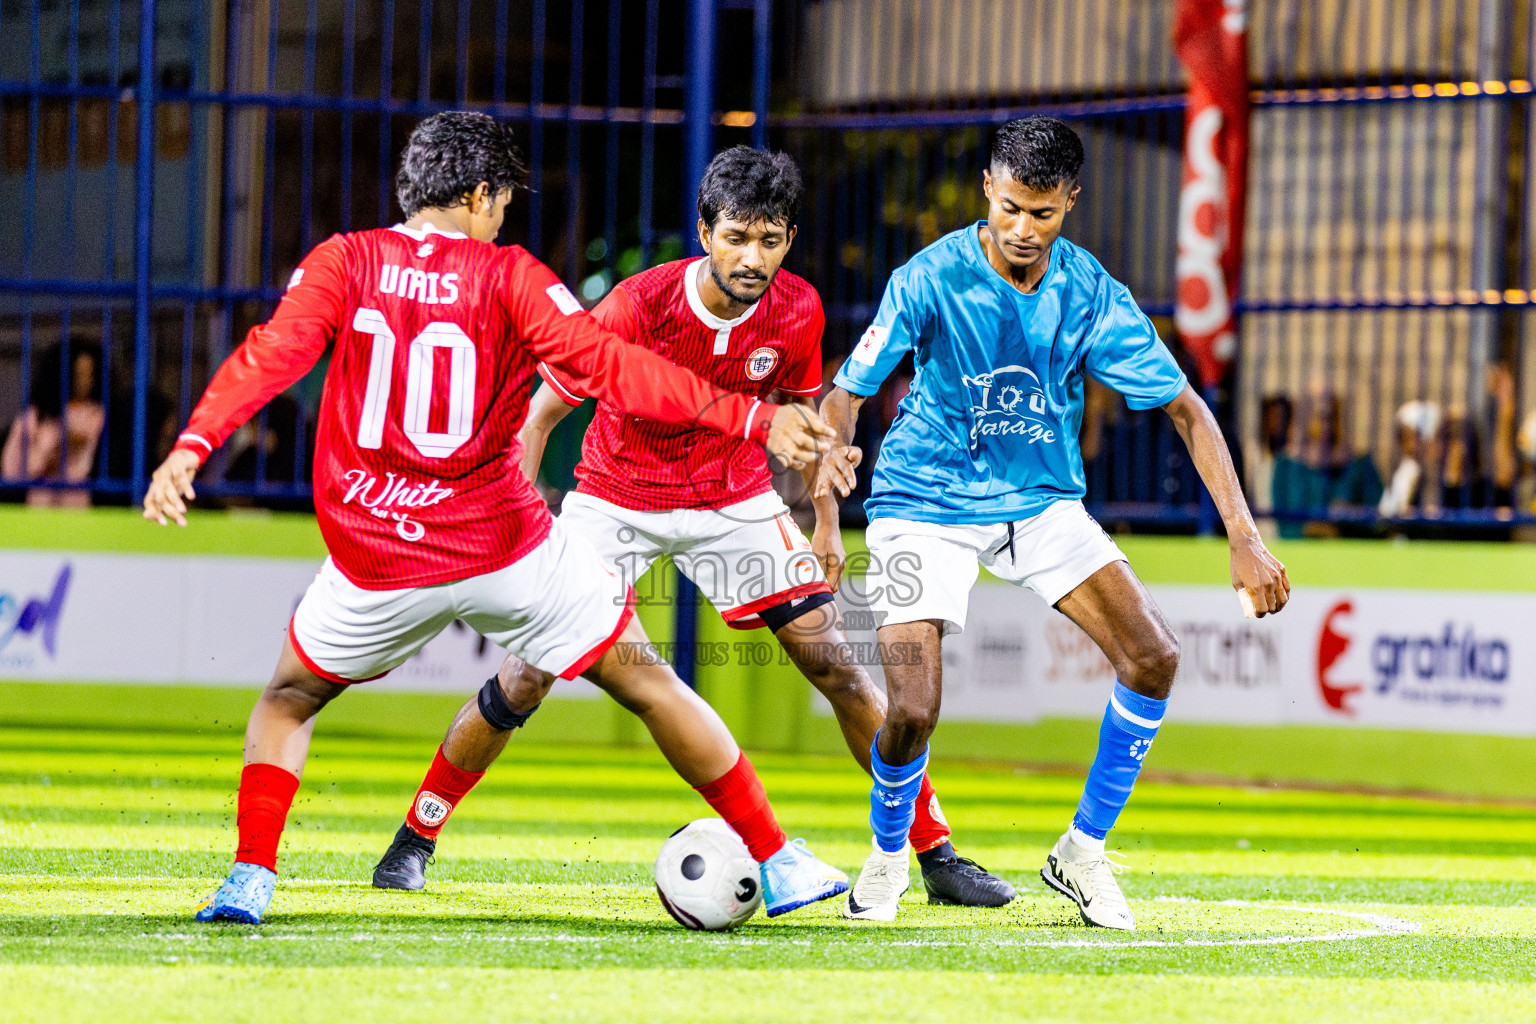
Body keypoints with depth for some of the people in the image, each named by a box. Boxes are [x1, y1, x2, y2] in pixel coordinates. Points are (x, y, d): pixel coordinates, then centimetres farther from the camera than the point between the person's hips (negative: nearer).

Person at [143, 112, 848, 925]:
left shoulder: (345, 262, 1)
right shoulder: (508, 277, -3)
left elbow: (272, 354, -13)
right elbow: (609, 367, -11)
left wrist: (191, 447, -21)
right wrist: (752, 419, -11)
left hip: (377, 566, 2)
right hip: (504, 549, -1)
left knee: (289, 699, 25)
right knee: (646, 683, 11)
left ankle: (250, 878, 5)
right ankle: (776, 862, 12)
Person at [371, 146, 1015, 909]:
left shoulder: (797, 313, -15)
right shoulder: (638, 307, -25)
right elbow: (541, 410, -15)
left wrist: (827, 524, 9)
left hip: (734, 498, 2)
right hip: (615, 497, -2)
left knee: (832, 662, -9)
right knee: (531, 673, -11)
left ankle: (937, 854, -1)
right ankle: (416, 839, 7)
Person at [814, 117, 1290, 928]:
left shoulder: (1089, 292, -11)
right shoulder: (929, 280, -18)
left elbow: (1185, 408, -7)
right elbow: (848, 391, -12)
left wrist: (1243, 536, -16)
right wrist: (833, 451, -36)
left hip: (1041, 500, 3)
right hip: (926, 503, -3)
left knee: (1153, 658, -14)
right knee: (912, 713, -17)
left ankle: (1083, 852, 5)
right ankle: (887, 856, 16)